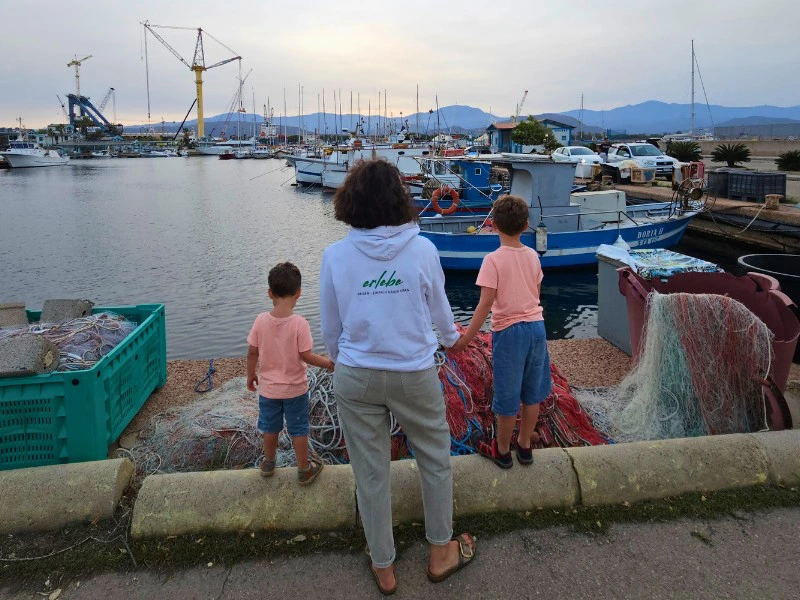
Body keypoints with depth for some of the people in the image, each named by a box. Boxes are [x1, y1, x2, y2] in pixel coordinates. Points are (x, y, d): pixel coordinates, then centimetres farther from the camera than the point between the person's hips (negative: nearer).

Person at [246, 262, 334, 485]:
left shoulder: (261, 321, -13)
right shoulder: (299, 324, -22)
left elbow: (252, 352, -6)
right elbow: (306, 356, -20)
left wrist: (251, 375, 10)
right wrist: (328, 363, -3)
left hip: (268, 388, 3)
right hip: (295, 388, -3)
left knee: (270, 427, 22)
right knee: (298, 429, 14)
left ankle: (268, 463, 42)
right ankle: (304, 470, 28)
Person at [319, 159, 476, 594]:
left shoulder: (335, 256, -9)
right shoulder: (422, 249, -11)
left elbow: (330, 328, 1)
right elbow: (438, 309, 5)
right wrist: (451, 337, 27)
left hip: (356, 378, 1)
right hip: (414, 374, -1)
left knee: (371, 473, 15)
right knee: (436, 461, 21)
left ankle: (383, 568, 34)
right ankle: (441, 554, 38)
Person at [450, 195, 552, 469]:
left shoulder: (493, 260, -16)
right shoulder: (533, 255, 2)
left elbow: (485, 304, -20)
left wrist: (465, 339, -15)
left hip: (508, 331, -6)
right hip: (536, 325, 6)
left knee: (507, 397, 9)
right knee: (532, 394, 17)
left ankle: (502, 451, 26)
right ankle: (525, 446, 34)